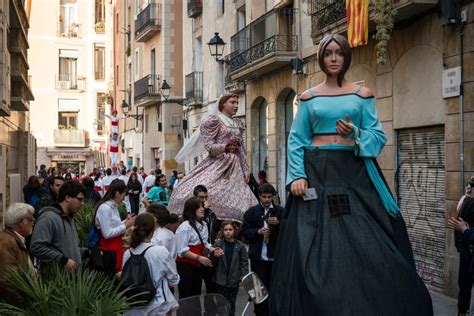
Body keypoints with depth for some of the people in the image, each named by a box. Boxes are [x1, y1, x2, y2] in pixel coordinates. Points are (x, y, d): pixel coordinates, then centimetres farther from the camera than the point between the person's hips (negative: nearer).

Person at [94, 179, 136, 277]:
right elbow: (107, 234, -21)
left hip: (116, 247, 9)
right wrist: (126, 225, -17)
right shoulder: (105, 208, -17)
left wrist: (125, 221, 9)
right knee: (112, 276, -4)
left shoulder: (114, 207, 9)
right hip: (109, 250, -9)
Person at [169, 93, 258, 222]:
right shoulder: (213, 120, -1)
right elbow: (209, 145, -9)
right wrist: (225, 147, -27)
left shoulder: (238, 124, 18)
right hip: (217, 164, -6)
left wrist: (245, 170, 14)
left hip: (234, 169, 6)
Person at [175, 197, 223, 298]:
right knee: (185, 297, -4)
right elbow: (182, 251, -19)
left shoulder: (203, 225, 9)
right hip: (185, 265, -8)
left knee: (196, 294, 13)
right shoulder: (184, 227, -16)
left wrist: (212, 249, 1)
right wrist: (198, 257, -24)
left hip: (198, 265, 8)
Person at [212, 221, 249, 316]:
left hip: (234, 280, 0)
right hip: (221, 280, 0)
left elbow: (244, 262, 1)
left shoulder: (240, 246, 0)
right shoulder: (218, 244, -2)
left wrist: (244, 277, -7)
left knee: (231, 304, 10)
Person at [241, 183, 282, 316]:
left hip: (275, 256, 1)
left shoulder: (280, 211, 6)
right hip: (258, 256, -1)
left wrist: (278, 223, -14)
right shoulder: (252, 212, 4)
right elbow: (244, 231, 1)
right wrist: (258, 231, -15)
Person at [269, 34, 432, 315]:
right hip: (316, 173, 1)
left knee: (365, 246, -5)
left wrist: (355, 133, -17)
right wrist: (297, 175, -9)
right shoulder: (309, 97, 10)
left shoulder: (362, 94, 8)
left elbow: (378, 136, 3)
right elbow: (296, 141, 5)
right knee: (313, 250, -3)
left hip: (355, 172, 0)